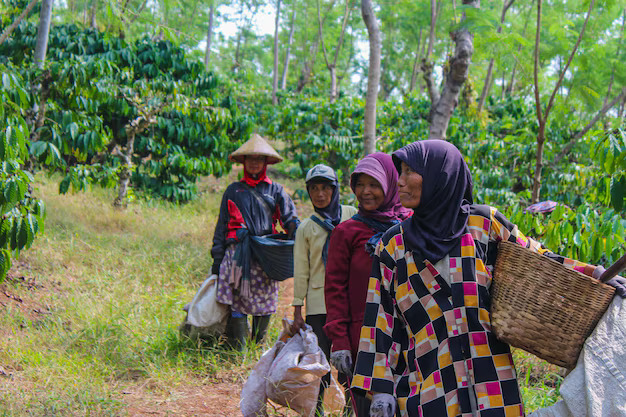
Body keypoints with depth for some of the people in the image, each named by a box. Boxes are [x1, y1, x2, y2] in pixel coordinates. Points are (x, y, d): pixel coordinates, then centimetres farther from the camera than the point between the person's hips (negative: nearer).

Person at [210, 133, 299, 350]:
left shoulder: (275, 190, 14)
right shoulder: (233, 191, 14)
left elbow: (291, 220, 5)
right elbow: (222, 225, 14)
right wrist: (217, 259, 7)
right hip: (237, 253, -1)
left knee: (264, 307, 3)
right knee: (237, 304, -7)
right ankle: (238, 352, -2)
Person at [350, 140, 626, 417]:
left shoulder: (483, 223, 2)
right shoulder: (393, 244, 5)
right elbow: (383, 319, 5)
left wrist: (594, 274, -2)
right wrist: (381, 389, 0)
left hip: (489, 374, 0)